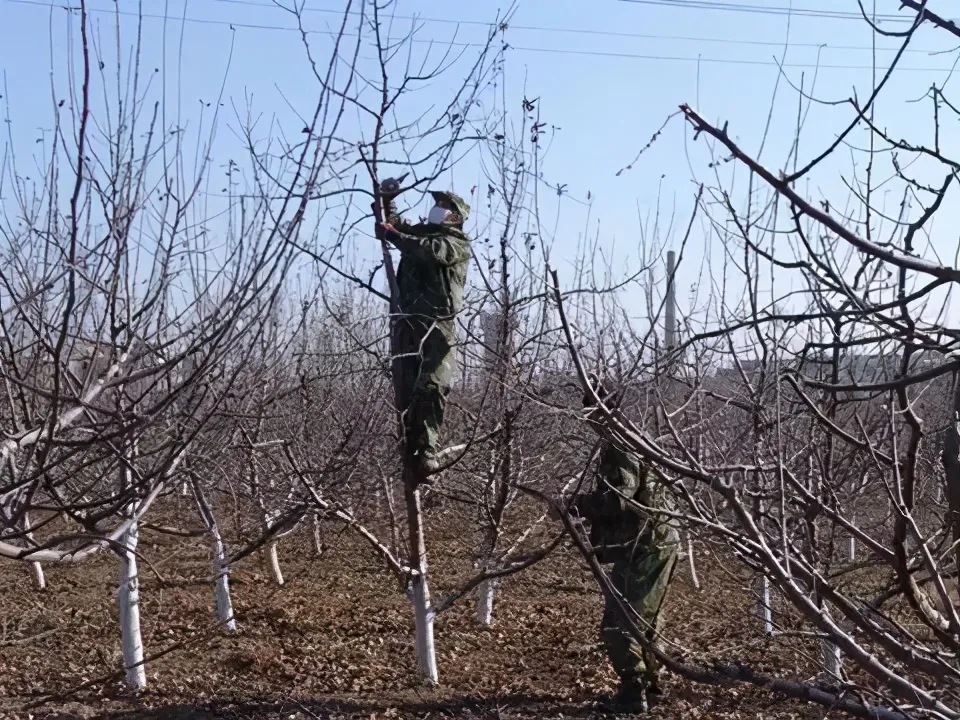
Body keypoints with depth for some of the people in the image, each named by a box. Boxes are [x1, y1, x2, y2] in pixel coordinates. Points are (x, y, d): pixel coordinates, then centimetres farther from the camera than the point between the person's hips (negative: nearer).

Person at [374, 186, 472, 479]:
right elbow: (394, 222, 38)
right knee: (408, 388, -4)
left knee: (432, 388, -14)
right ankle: (411, 451, -5)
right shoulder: (420, 231, 23)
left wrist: (391, 234, -14)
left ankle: (427, 453, -18)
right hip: (409, 322, 5)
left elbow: (431, 250, -15)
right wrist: (387, 200, 21)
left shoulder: (458, 244, 5)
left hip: (438, 325, -5)